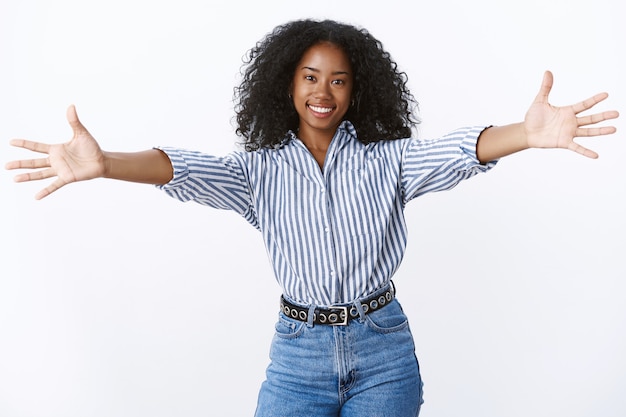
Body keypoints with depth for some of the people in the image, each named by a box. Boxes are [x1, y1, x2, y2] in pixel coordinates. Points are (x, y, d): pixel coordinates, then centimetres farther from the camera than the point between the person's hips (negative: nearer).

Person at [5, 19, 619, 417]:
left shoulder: (385, 159, -1)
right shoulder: (262, 169, 0)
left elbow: (455, 152, -18)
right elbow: (188, 170, -16)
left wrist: (527, 134, -39)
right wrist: (102, 164, -35)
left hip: (383, 348, 0)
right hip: (298, 350, 1)